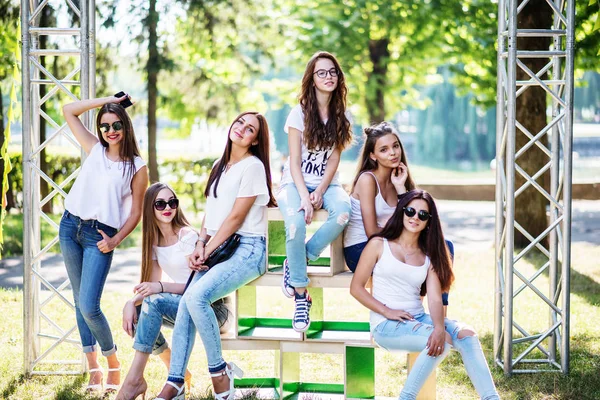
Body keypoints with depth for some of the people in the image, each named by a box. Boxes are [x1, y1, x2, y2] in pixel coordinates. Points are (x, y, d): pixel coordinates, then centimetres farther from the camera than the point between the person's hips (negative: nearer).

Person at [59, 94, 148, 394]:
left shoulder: (137, 167, 0)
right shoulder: (95, 150, 9)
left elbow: (135, 212, 1)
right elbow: (69, 111, 10)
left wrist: (115, 241, -11)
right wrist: (107, 100, 6)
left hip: (99, 236, -5)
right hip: (70, 226, 5)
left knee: (88, 307, -13)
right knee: (80, 303, 8)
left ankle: (113, 363, 8)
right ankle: (92, 366, 16)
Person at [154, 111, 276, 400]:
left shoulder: (253, 166, -7)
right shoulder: (220, 167, 18)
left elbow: (236, 217, -11)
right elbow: (210, 212, 16)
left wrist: (207, 250, -10)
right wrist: (200, 245, 0)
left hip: (246, 249, -7)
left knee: (196, 296, -28)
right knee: (186, 304, -12)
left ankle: (220, 371, -13)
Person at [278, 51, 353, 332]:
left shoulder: (340, 116, 6)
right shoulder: (299, 113, -4)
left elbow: (334, 159, 2)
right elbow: (295, 161, -8)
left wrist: (320, 192, -14)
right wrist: (304, 197, -22)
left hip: (326, 182, 3)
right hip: (295, 182, -3)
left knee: (343, 212, -33)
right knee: (296, 224, -35)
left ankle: (296, 262, -16)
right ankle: (301, 295, -22)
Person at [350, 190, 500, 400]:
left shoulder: (428, 256, 13)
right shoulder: (379, 245, 4)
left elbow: (435, 299, -2)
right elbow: (356, 287, -1)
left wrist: (439, 328, -23)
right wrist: (387, 311, -14)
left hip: (418, 319, 5)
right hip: (386, 325, -4)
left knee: (466, 334, -23)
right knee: (444, 340, -29)